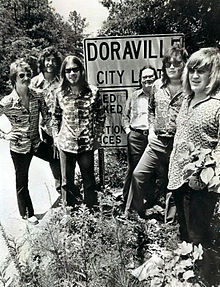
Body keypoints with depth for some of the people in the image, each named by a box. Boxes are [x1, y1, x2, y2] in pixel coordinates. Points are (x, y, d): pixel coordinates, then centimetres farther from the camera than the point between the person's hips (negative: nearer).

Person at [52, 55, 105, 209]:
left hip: (86, 144, -2)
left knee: (89, 181, 9)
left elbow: (101, 116, 3)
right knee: (67, 182, 12)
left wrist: (97, 136, -1)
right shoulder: (60, 93, 2)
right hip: (65, 144, 2)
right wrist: (56, 136, 5)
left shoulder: (92, 92, -4)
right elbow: (56, 117, 12)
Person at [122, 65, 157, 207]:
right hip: (136, 136, 1)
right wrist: (127, 129, 6)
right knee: (133, 169, 5)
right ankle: (127, 200, 18)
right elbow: (125, 115, 20)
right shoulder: (134, 96, 13)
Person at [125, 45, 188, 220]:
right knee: (138, 174, 0)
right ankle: (135, 211, 19)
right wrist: (152, 127, 9)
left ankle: (172, 215, 33)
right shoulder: (158, 85, 7)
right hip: (157, 142, 4)